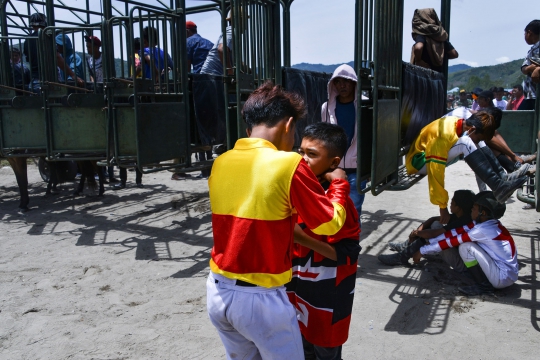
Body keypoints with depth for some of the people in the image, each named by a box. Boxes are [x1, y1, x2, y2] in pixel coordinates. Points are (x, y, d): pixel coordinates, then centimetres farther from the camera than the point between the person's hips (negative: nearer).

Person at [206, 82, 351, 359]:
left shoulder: (220, 163, 1)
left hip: (218, 290, 6)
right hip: (260, 297, -6)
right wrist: (339, 183, 8)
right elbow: (330, 223, -7)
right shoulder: (288, 164, -16)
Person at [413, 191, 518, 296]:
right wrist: (430, 242, 3)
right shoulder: (485, 223, 2)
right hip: (509, 274, 9)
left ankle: (484, 286, -4)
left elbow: (452, 241, -16)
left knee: (466, 247, -15)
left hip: (503, 278, -9)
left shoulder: (483, 230, -21)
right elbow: (457, 232, 4)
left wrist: (422, 251, -10)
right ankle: (487, 282, 9)